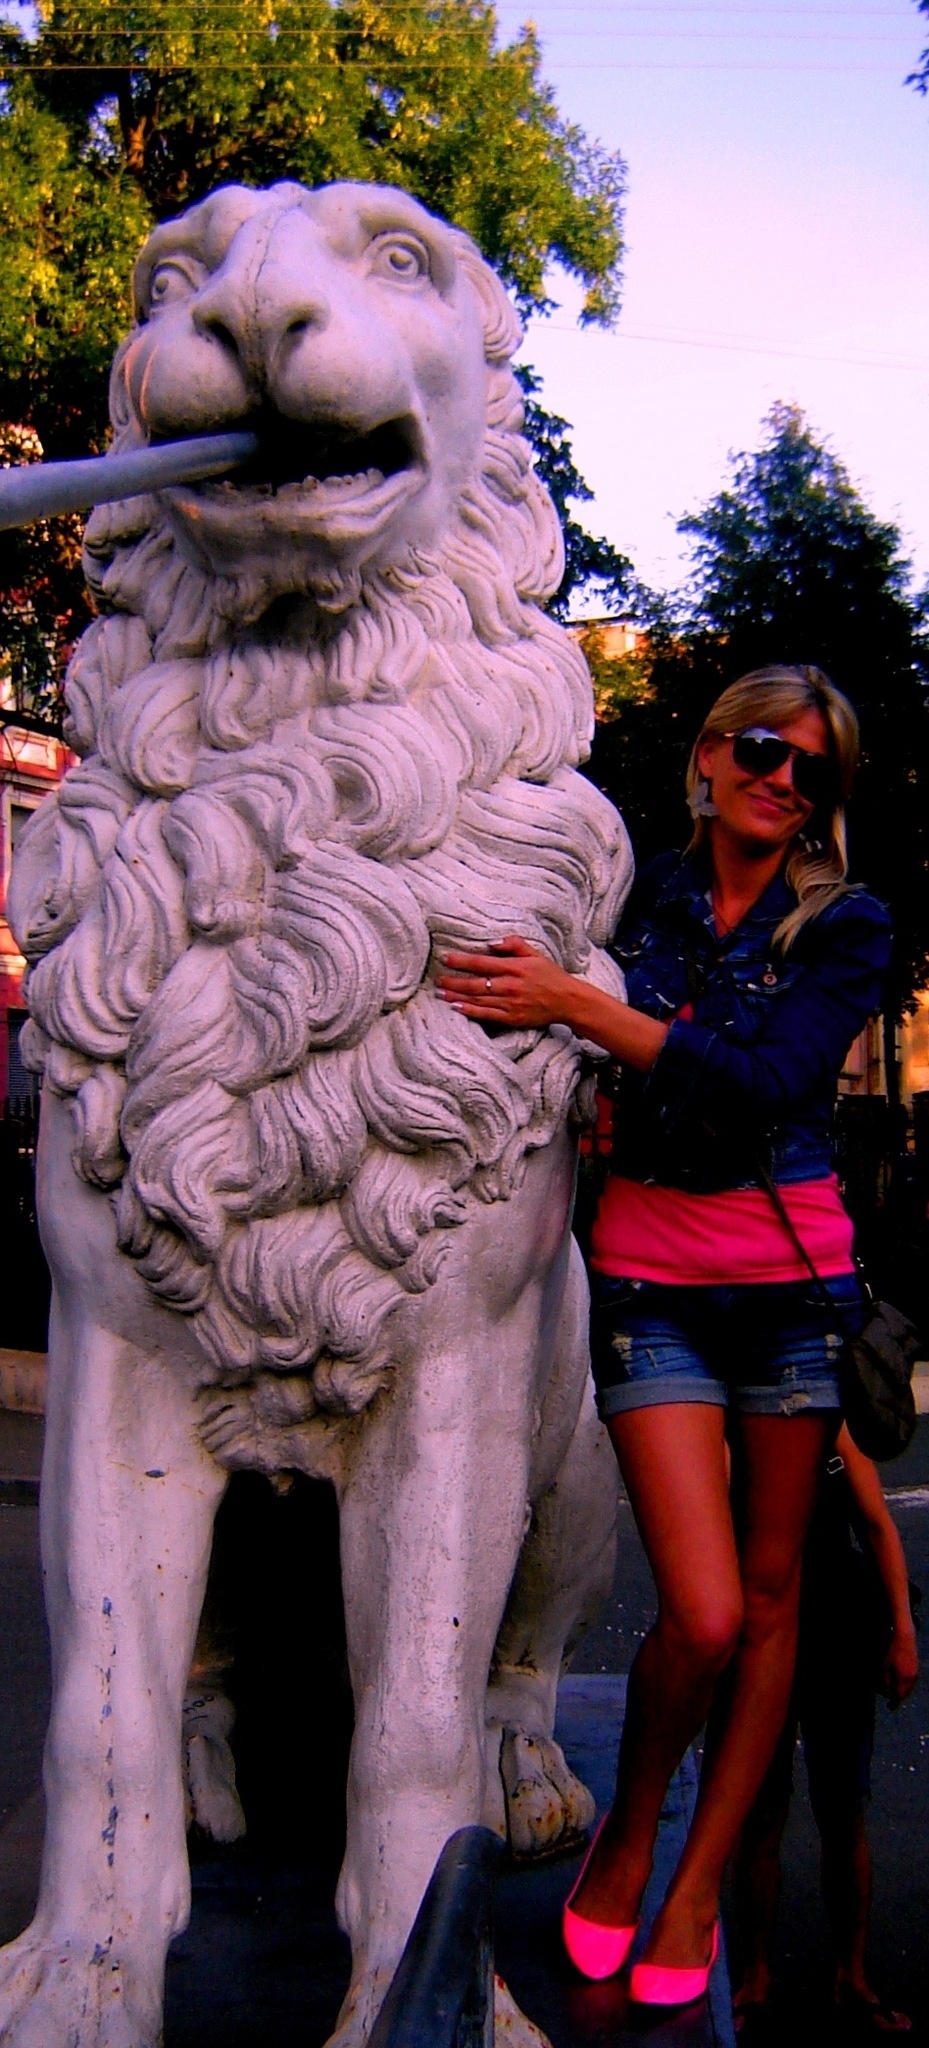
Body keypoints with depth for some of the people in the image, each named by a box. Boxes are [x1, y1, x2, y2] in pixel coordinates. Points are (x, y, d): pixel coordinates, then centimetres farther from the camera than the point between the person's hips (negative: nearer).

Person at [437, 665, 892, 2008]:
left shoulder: (847, 925, 0)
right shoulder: (634, 898, 3)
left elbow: (767, 1080, -17)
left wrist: (576, 1005, -23)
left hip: (796, 1279, 1)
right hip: (652, 1280, -1)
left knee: (772, 1597, 8)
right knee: (703, 1614, -8)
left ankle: (697, 1887, 26)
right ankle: (626, 1834, 21)